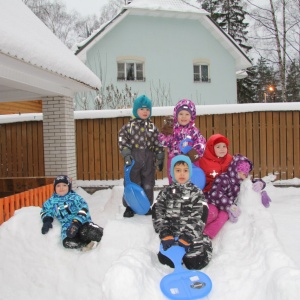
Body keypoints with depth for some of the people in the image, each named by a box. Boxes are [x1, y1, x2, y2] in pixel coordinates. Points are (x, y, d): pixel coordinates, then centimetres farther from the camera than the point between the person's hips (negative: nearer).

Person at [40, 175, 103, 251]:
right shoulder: (52, 201, 10)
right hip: (67, 224, 3)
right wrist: (47, 221, 8)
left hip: (82, 221, -2)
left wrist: (76, 223, -25)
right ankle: (85, 245, -9)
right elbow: (45, 210, 27)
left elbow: (83, 208, -13)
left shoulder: (74, 197, -2)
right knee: (68, 242, -29)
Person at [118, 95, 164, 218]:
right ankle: (129, 206, 16)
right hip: (133, 158, -3)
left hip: (149, 159, 3)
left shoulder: (152, 127, 6)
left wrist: (160, 159, 5)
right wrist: (126, 154, -13)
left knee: (148, 184, 11)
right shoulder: (129, 125, -2)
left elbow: (158, 144, 8)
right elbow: (122, 139, -3)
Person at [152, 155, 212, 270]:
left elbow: (198, 218, -12)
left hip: (191, 236, -2)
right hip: (171, 235, 2)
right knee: (167, 260, -5)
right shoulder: (166, 192, 3)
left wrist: (187, 237, -22)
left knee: (196, 263, -10)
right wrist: (164, 233, -16)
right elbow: (157, 213, -4)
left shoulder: (196, 192, -4)